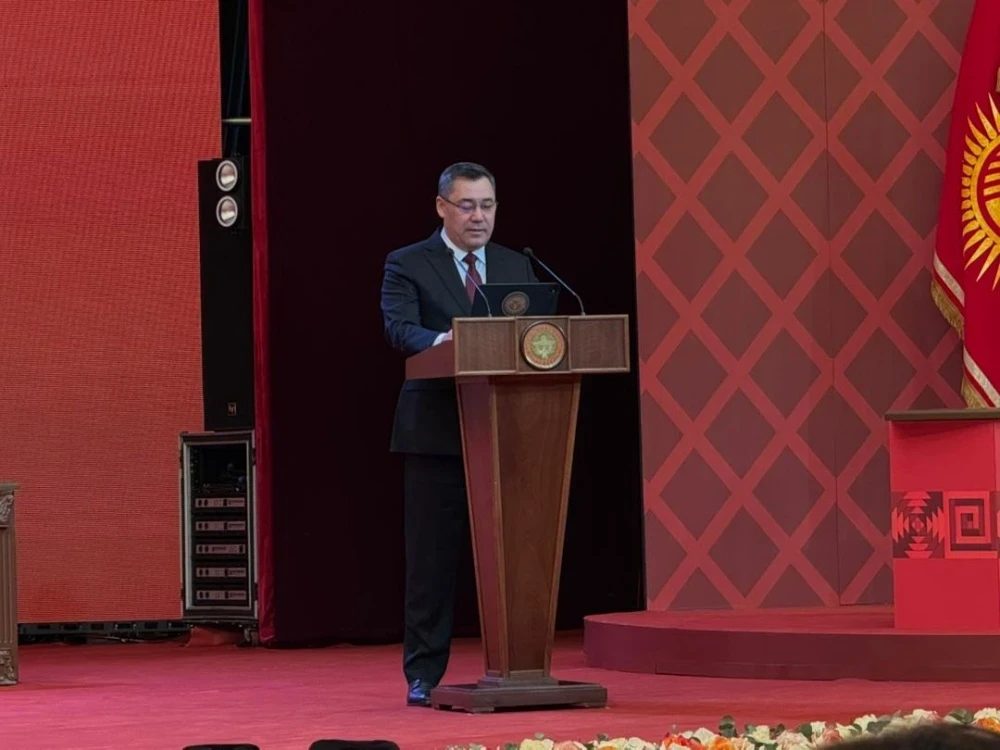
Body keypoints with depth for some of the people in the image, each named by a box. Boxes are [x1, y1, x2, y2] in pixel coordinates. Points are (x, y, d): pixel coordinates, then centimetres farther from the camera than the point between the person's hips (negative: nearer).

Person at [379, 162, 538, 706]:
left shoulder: (516, 267, 16)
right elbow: (399, 328, -13)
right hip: (437, 430, -4)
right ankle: (424, 676, 4)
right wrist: (441, 341, -33)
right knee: (433, 556, -1)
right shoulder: (408, 266, 2)